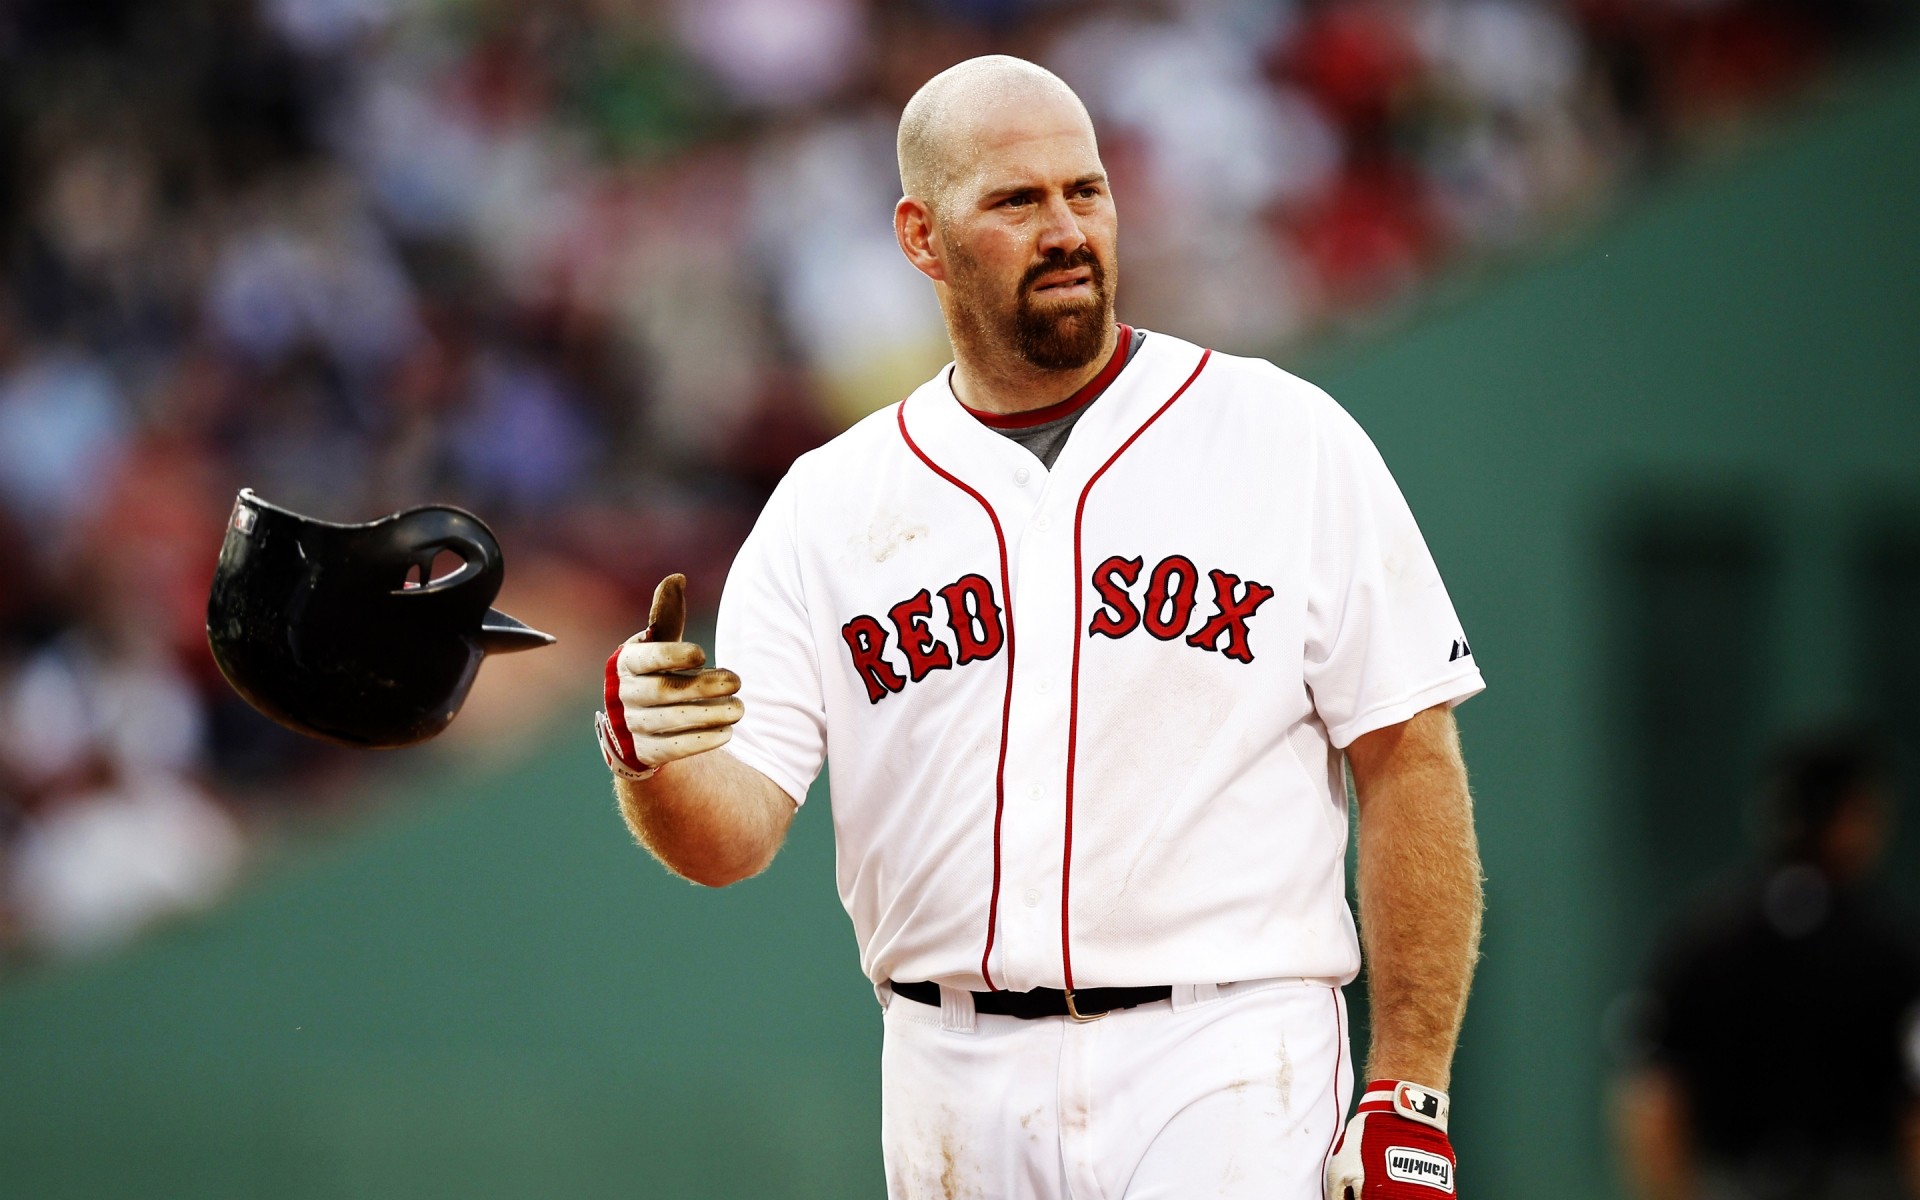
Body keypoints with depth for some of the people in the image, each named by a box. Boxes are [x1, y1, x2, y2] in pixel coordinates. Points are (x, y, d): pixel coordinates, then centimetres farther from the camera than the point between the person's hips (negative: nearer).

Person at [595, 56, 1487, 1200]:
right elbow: (734, 835, 2)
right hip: (953, 1093, 3)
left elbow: (1410, 764, 0)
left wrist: (1410, 1098, -7)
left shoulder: (1291, 442, 1)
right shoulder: (830, 503, 8)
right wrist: (658, 763, -23)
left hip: (1223, 1074, -3)